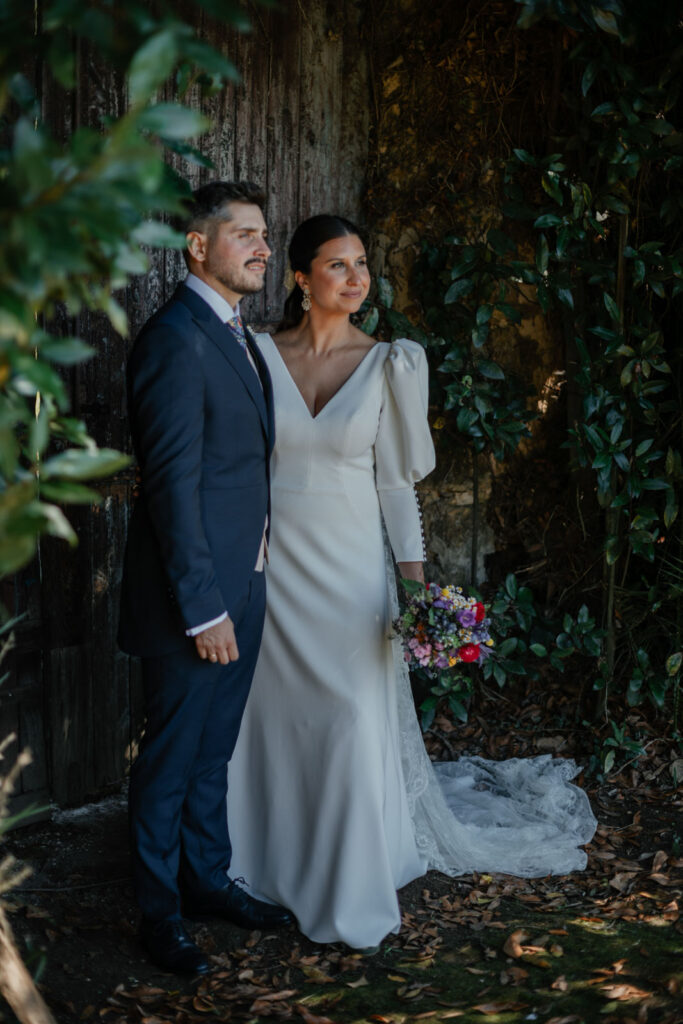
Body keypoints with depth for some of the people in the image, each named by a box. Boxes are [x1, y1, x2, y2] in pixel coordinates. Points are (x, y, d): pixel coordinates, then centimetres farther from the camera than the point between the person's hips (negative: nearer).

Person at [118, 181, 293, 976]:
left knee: (212, 750, 20)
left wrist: (244, 589, 12)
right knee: (172, 757, 7)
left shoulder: (237, 336, 12)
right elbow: (172, 483, -21)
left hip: (241, 587, 8)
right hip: (194, 596, -8)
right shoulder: (174, 339, -17)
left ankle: (207, 879, 35)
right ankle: (159, 913, 22)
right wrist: (203, 607, -20)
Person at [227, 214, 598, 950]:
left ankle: (352, 893, 12)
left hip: (349, 561, 0)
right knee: (270, 716, 8)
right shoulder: (259, 355, -1)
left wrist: (413, 569, -4)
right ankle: (268, 866, 27)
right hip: (272, 558, 1)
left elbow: (395, 478, 2)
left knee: (354, 721, -2)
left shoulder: (386, 364, -1)